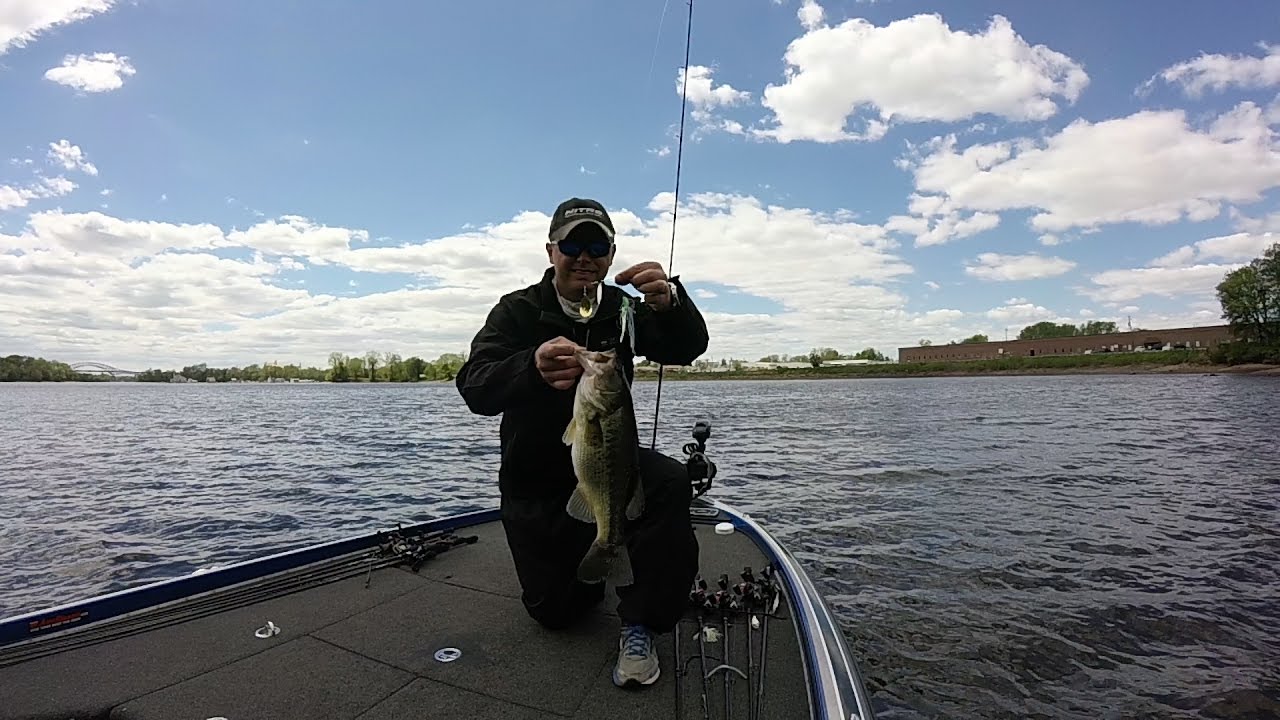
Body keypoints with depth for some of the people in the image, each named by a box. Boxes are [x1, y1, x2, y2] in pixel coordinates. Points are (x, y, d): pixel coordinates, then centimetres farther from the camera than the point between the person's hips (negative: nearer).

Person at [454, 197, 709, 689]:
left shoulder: (622, 309, -1)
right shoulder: (518, 311, -9)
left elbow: (688, 347, -19)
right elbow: (474, 387, -26)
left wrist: (670, 302, -44)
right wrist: (533, 367, -50)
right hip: (535, 485, -1)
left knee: (670, 482, -30)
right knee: (556, 611, 5)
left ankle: (639, 627, -13)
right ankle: (585, 559, 39)